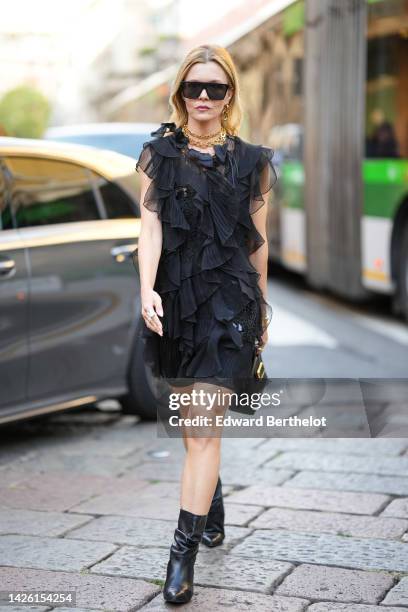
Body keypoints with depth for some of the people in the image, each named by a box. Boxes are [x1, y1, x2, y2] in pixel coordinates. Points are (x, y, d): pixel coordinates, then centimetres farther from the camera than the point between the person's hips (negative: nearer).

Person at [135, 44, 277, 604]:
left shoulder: (250, 161, 5)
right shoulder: (161, 154, 6)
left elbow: (258, 242, 10)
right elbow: (150, 226, -4)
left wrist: (261, 310, 15)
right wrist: (146, 290, -19)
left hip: (228, 305, -2)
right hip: (174, 303, 2)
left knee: (201, 431, -10)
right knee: (194, 426, 15)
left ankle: (184, 551, -7)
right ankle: (214, 515, 36)